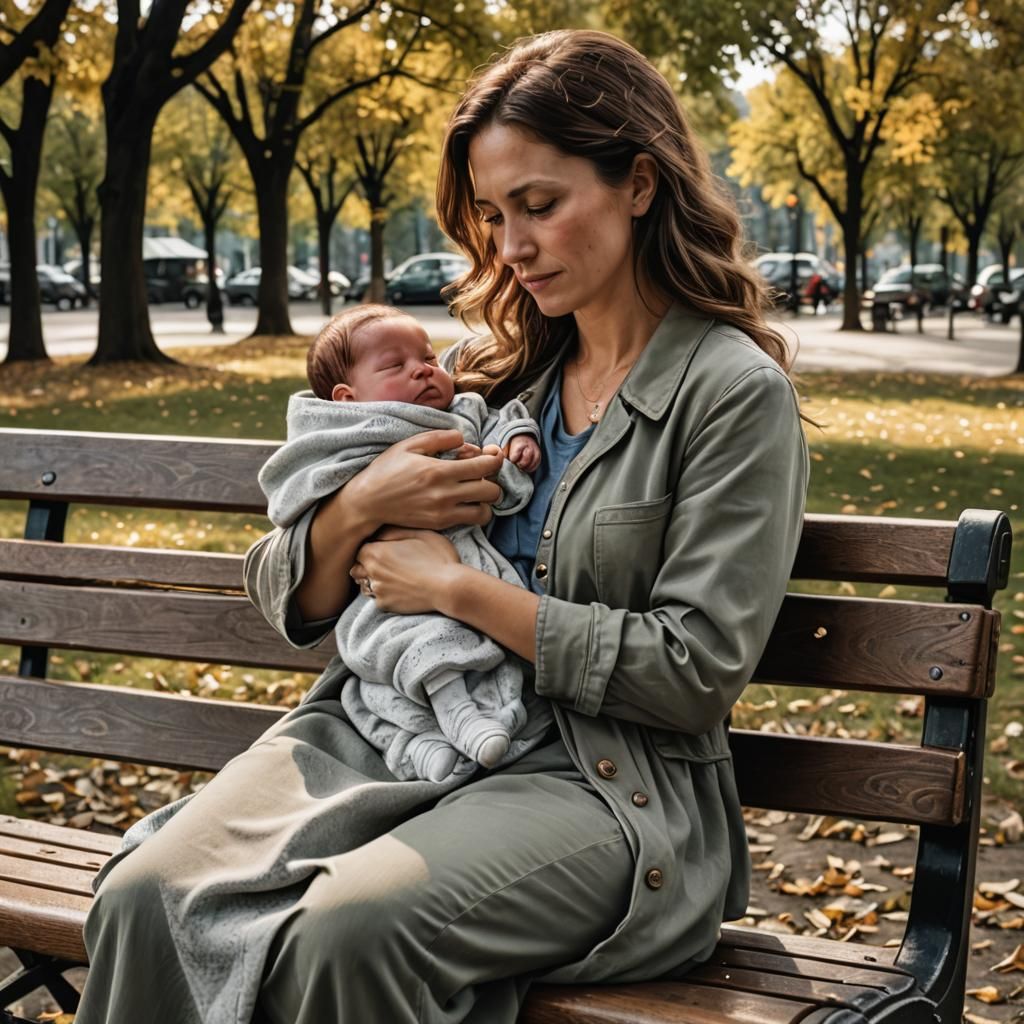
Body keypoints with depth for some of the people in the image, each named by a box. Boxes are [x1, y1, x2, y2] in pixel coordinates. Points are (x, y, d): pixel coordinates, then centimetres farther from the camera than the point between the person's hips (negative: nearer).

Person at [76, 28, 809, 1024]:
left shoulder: (735, 393, -3)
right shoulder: (489, 370, 14)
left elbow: (697, 670, -11)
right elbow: (288, 599, 16)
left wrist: (462, 589, -9)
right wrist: (361, 509, -7)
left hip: (600, 780, -5)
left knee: (348, 929, -33)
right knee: (146, 898, -21)